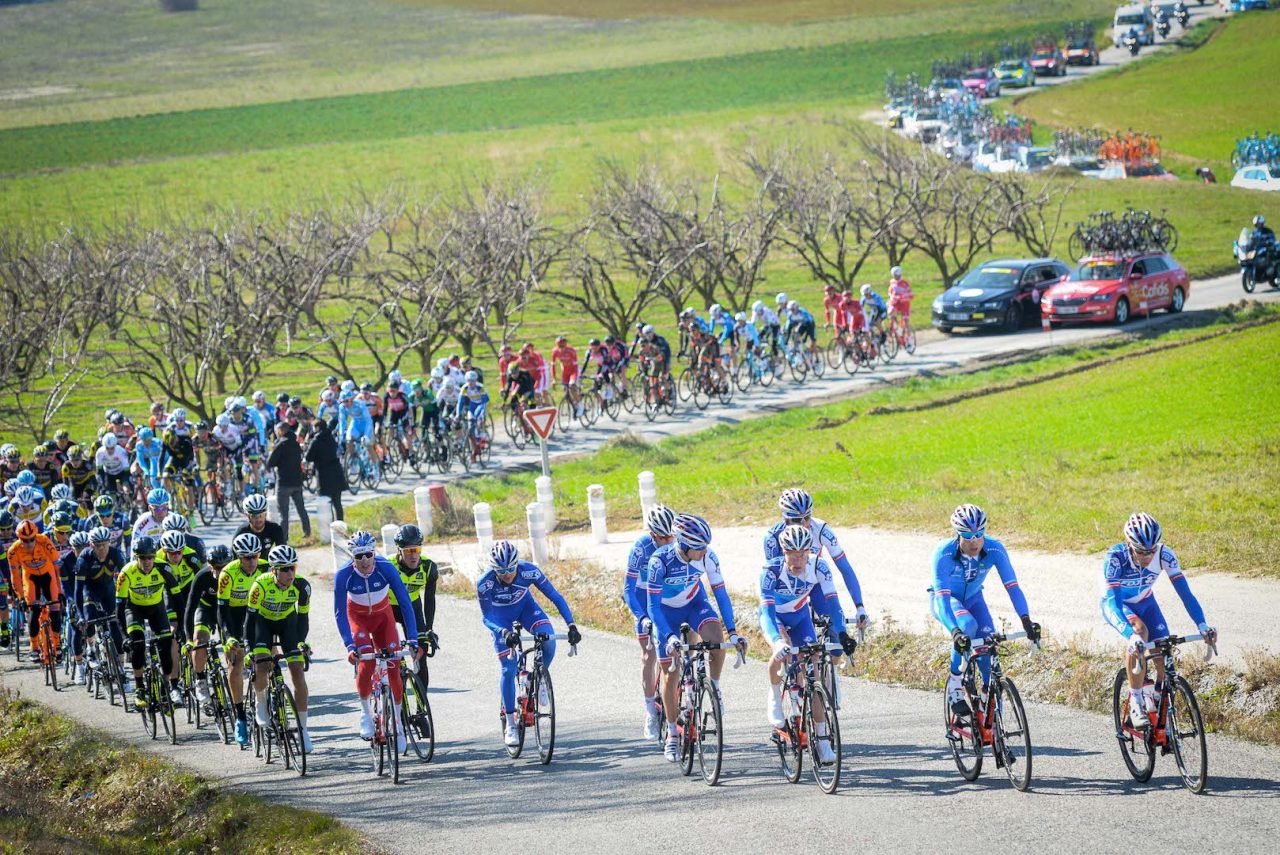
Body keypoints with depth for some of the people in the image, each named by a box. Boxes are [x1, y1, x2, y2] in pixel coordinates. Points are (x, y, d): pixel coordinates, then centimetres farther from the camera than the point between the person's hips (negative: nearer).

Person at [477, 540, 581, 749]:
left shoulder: (529, 571, -31)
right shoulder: (485, 584, -33)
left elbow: (555, 597, -23)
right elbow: (486, 617, -24)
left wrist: (571, 625, -33)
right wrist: (504, 632, -44)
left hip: (525, 607, 1)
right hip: (500, 617, -1)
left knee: (548, 639, -28)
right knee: (508, 669, -11)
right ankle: (511, 725, 2)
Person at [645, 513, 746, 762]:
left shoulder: (707, 556, -24)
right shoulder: (660, 560, -32)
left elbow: (720, 593, -17)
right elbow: (653, 606, -31)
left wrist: (733, 631, -24)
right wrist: (669, 637, -43)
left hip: (695, 603, 2)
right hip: (667, 611, -2)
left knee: (716, 638, -31)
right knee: (671, 676, 0)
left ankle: (714, 686, -4)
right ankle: (672, 735, 15)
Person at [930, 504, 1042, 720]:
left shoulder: (994, 549, -27)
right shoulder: (944, 553, -35)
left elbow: (1012, 585, -32)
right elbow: (943, 596, -42)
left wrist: (1026, 621, -46)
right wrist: (955, 632, -56)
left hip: (972, 598, 3)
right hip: (946, 600, -3)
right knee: (968, 626, -35)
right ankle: (955, 684, -17)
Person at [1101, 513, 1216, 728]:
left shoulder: (1164, 555, -28)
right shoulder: (1115, 558, -37)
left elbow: (1184, 591, -30)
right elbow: (1113, 601, -44)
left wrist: (1202, 625, -45)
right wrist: (1131, 635, -59)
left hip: (1144, 602, 4)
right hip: (1116, 604, -3)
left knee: (1164, 658, -15)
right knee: (1140, 632, -35)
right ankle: (1136, 703, -24)